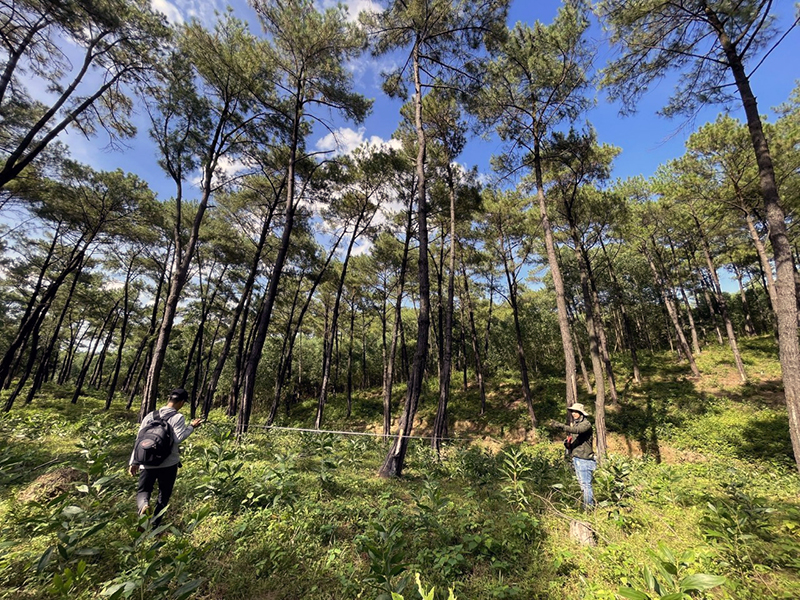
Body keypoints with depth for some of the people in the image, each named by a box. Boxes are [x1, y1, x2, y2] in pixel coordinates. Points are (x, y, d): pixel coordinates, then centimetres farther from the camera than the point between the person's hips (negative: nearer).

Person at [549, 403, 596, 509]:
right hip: (576, 457, 8)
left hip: (584, 458, -8)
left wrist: (562, 426, -43)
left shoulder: (586, 423, -11)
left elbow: (577, 430, -31)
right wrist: (568, 442, -1)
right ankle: (587, 504, 25)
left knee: (586, 483, -4)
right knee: (582, 483, 15)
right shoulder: (574, 423, 14)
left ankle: (589, 506, 5)